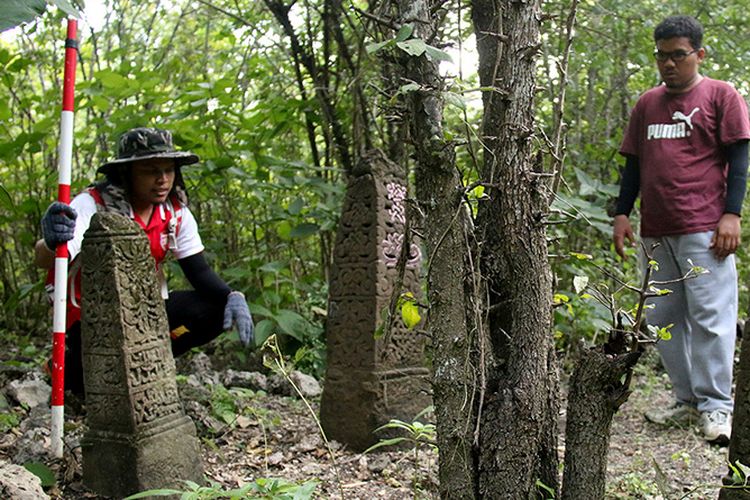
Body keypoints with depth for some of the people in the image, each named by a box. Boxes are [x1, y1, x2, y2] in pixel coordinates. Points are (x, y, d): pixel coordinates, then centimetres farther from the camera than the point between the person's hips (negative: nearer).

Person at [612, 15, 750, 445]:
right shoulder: (647, 104, 17)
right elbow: (634, 163, 19)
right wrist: (622, 214, 11)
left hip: (704, 231, -6)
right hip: (657, 232, 6)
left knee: (710, 316, -7)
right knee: (664, 318, 8)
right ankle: (688, 401, 18)